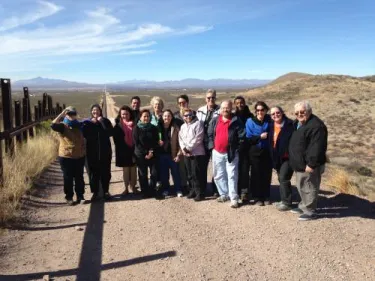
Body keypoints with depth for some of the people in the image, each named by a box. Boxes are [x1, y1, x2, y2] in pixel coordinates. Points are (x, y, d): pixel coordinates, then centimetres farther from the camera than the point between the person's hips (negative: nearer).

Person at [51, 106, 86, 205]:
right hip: (66, 157, -4)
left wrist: (84, 151, 11)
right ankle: (69, 197, 18)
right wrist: (62, 114, -22)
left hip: (79, 157, 4)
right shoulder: (62, 126, -6)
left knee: (79, 178, 10)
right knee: (68, 178, 6)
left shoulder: (79, 126, 7)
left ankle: (80, 196, 21)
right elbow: (53, 125, -28)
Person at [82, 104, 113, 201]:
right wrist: (91, 123, -14)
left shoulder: (105, 121, 3)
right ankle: (95, 192, 13)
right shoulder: (87, 122, 4)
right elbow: (85, 135, -10)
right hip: (92, 152, 0)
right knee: (94, 172, 3)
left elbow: (110, 133, -14)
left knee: (105, 172, 6)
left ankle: (106, 191, 18)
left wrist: (101, 121, -14)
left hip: (105, 151, 0)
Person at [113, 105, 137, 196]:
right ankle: (127, 188, 16)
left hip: (134, 150, 0)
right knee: (125, 170, 7)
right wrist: (121, 150, -7)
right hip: (123, 151, 0)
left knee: (133, 169, 7)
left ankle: (133, 187, 19)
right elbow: (116, 139, -1)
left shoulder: (134, 124, 0)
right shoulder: (118, 125, 1)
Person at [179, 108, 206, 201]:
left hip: (197, 153, -7)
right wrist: (183, 148, -6)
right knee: (190, 174, 11)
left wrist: (189, 148, -12)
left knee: (196, 174, -8)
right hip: (186, 154, 7)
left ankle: (200, 193, 0)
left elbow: (198, 138, -13)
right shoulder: (183, 126, 18)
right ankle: (193, 190, 23)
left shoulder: (198, 124, -4)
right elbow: (180, 138, 11)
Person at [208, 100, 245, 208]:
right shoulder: (215, 121, 8)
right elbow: (210, 134, 14)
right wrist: (211, 146, 5)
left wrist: (237, 149, -8)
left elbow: (242, 136, -6)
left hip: (231, 153, -5)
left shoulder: (236, 121, -6)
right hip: (217, 153, 5)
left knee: (232, 176, -3)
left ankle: (234, 198, 1)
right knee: (218, 175, 13)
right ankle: (224, 194, 28)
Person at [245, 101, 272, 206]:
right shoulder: (250, 121, -3)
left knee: (267, 175, 5)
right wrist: (260, 136, -15)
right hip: (255, 152, -2)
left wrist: (268, 136, -11)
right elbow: (248, 138, -6)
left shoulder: (269, 120, 3)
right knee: (256, 175, 2)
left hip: (267, 152, 2)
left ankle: (266, 197, 20)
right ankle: (257, 198, 13)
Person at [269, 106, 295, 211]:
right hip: (277, 158, 7)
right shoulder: (271, 126, 7)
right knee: (281, 179, 15)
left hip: (288, 157, -7)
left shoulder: (290, 125, -14)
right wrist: (272, 157, 11)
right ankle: (284, 200, 27)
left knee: (283, 178, -9)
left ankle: (287, 202, 2)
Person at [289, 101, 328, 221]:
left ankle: (310, 211, 13)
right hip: (300, 163, 10)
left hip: (308, 165, -10)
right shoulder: (297, 123, 12)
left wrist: (311, 164, -28)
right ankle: (304, 206, 36)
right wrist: (293, 160, 22)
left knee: (309, 188, 1)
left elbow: (317, 147, -26)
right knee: (301, 187, 21)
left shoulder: (316, 125, -21)